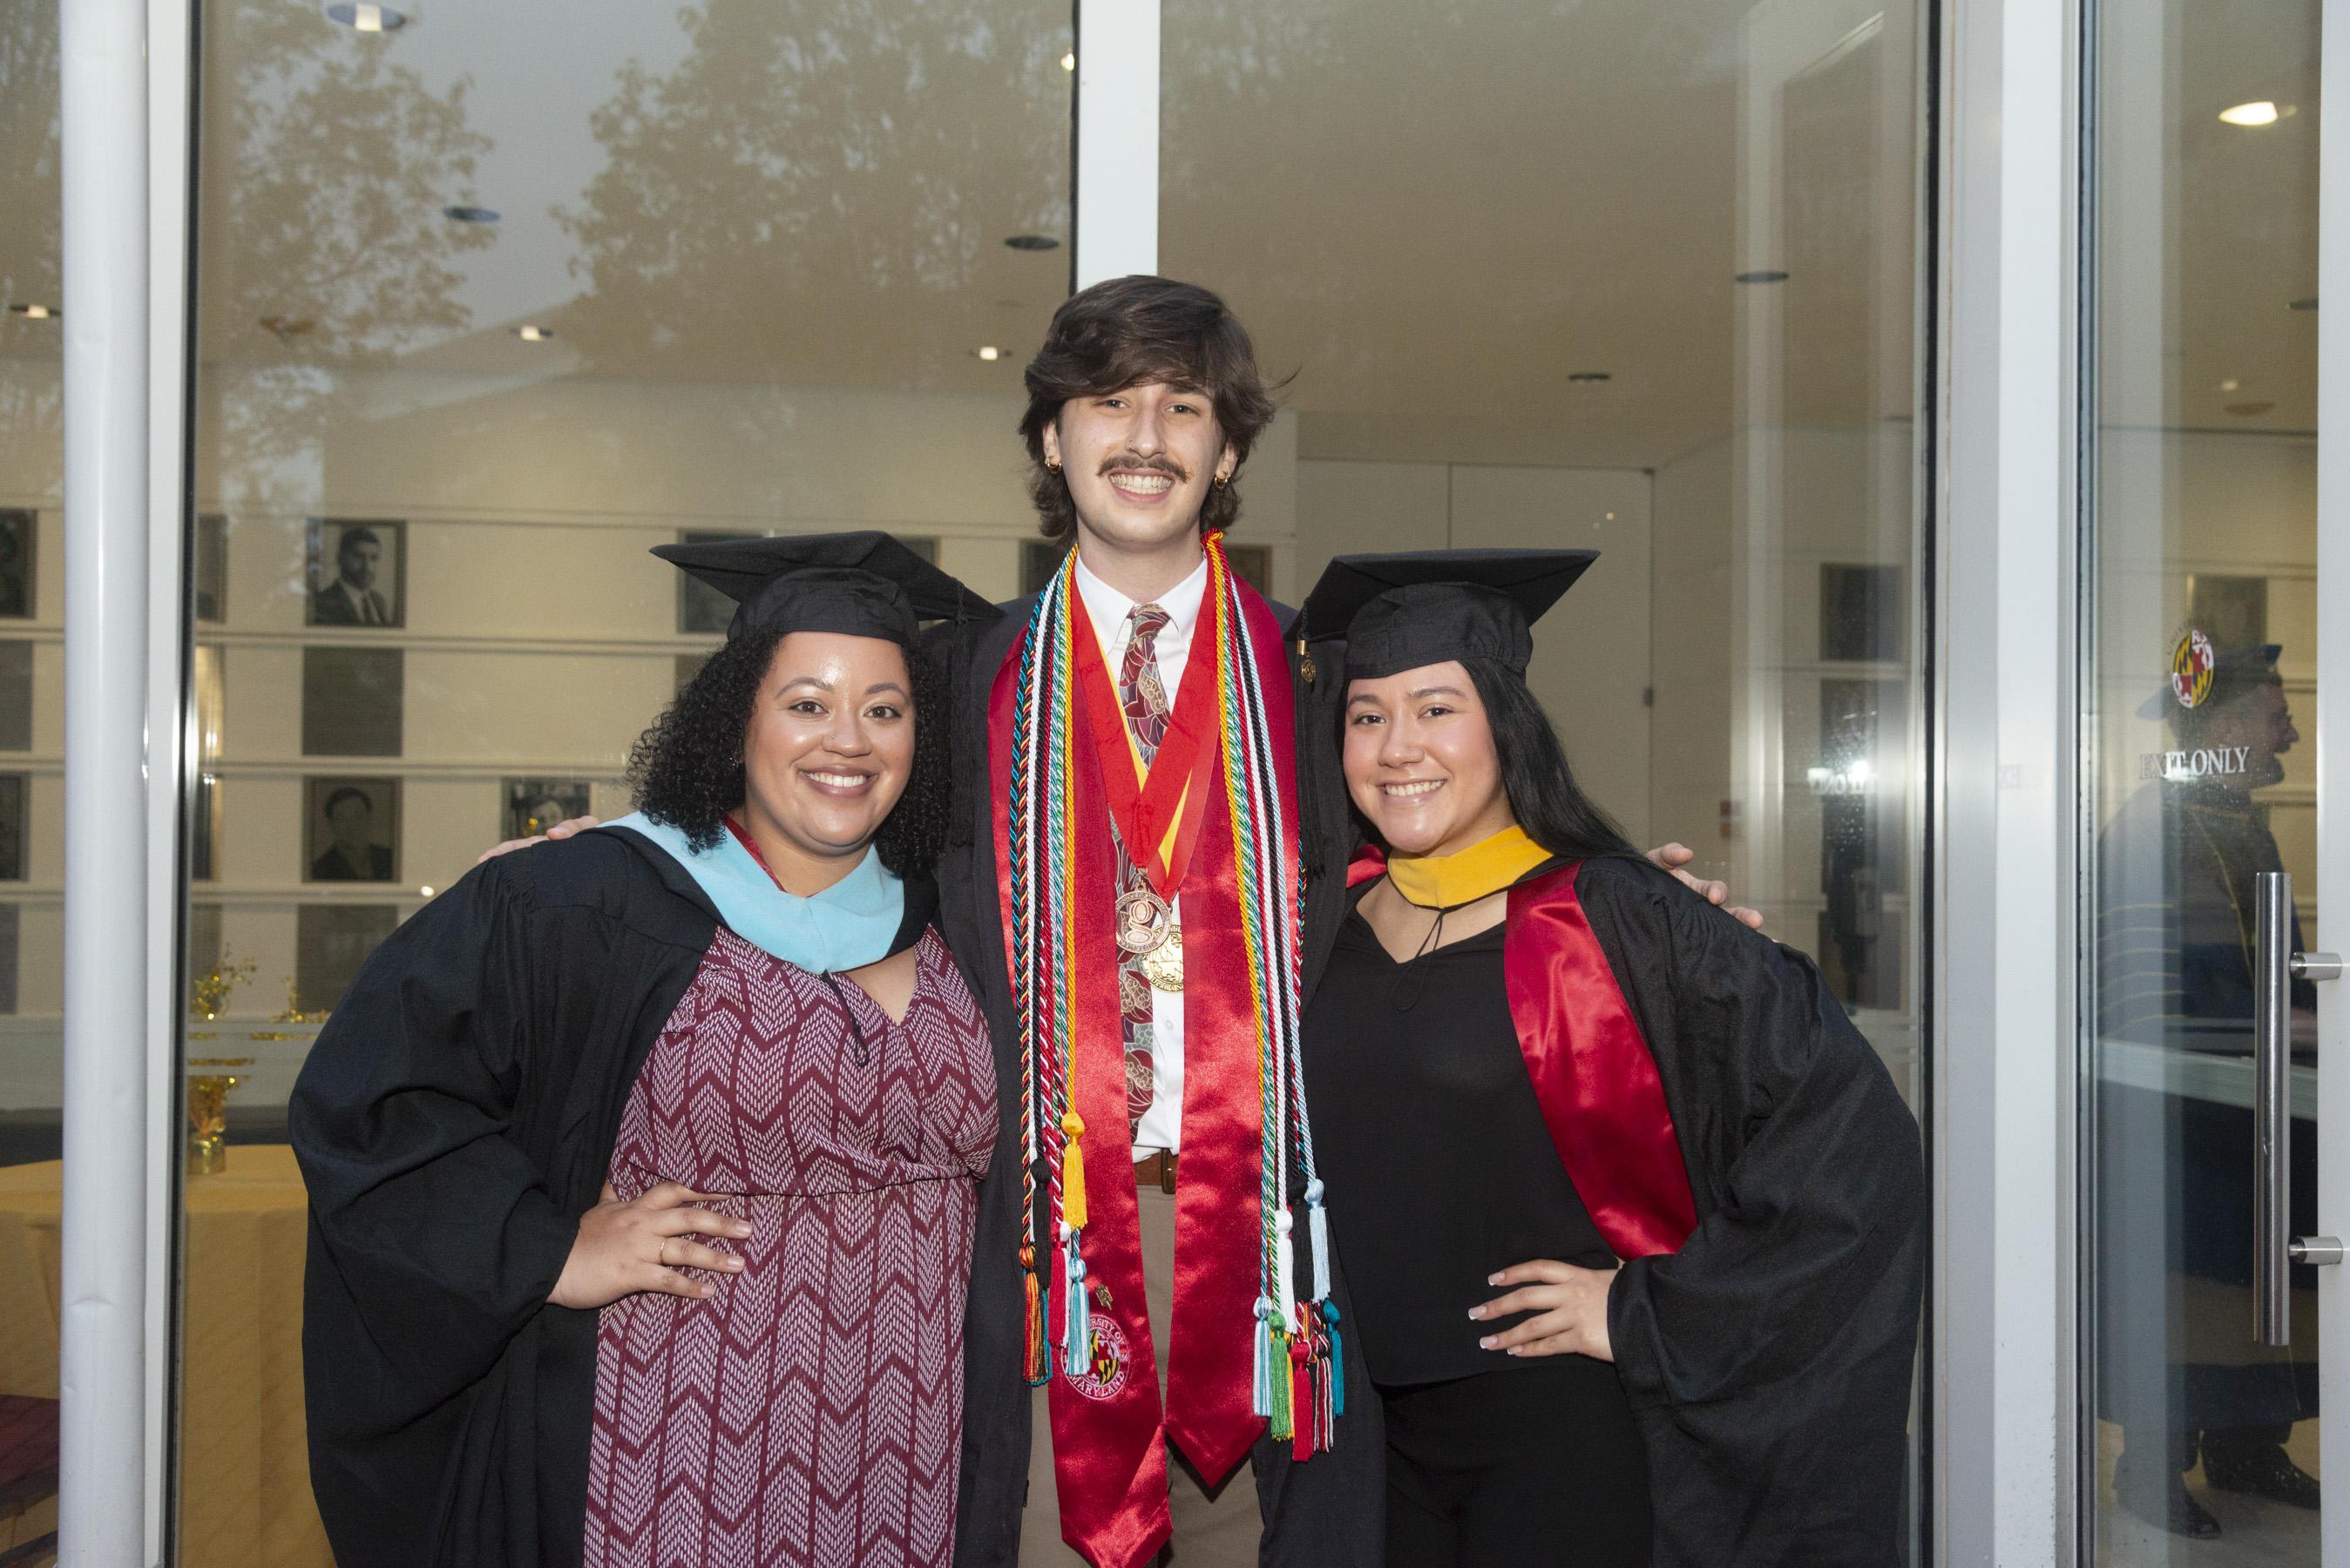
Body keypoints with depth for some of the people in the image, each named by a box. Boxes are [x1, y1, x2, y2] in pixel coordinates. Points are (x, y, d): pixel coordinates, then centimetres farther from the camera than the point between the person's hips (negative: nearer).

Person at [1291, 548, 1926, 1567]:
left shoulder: (1609, 923, -14)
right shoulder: (1333, 928, 2)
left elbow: (1849, 1130, -17)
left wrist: (1648, 1311, -14)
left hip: (1570, 1441, -4)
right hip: (1379, 1436, 5)